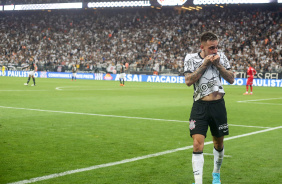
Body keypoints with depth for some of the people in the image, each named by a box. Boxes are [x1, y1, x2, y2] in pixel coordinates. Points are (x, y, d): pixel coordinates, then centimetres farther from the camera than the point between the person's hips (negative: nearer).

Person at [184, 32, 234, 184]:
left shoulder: (221, 57, 2)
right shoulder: (191, 58, -5)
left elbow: (231, 79, 0)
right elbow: (188, 81, -15)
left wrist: (218, 64, -12)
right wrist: (204, 64, -17)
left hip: (218, 105, 3)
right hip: (200, 107, -3)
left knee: (219, 143, 14)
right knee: (197, 144, -13)